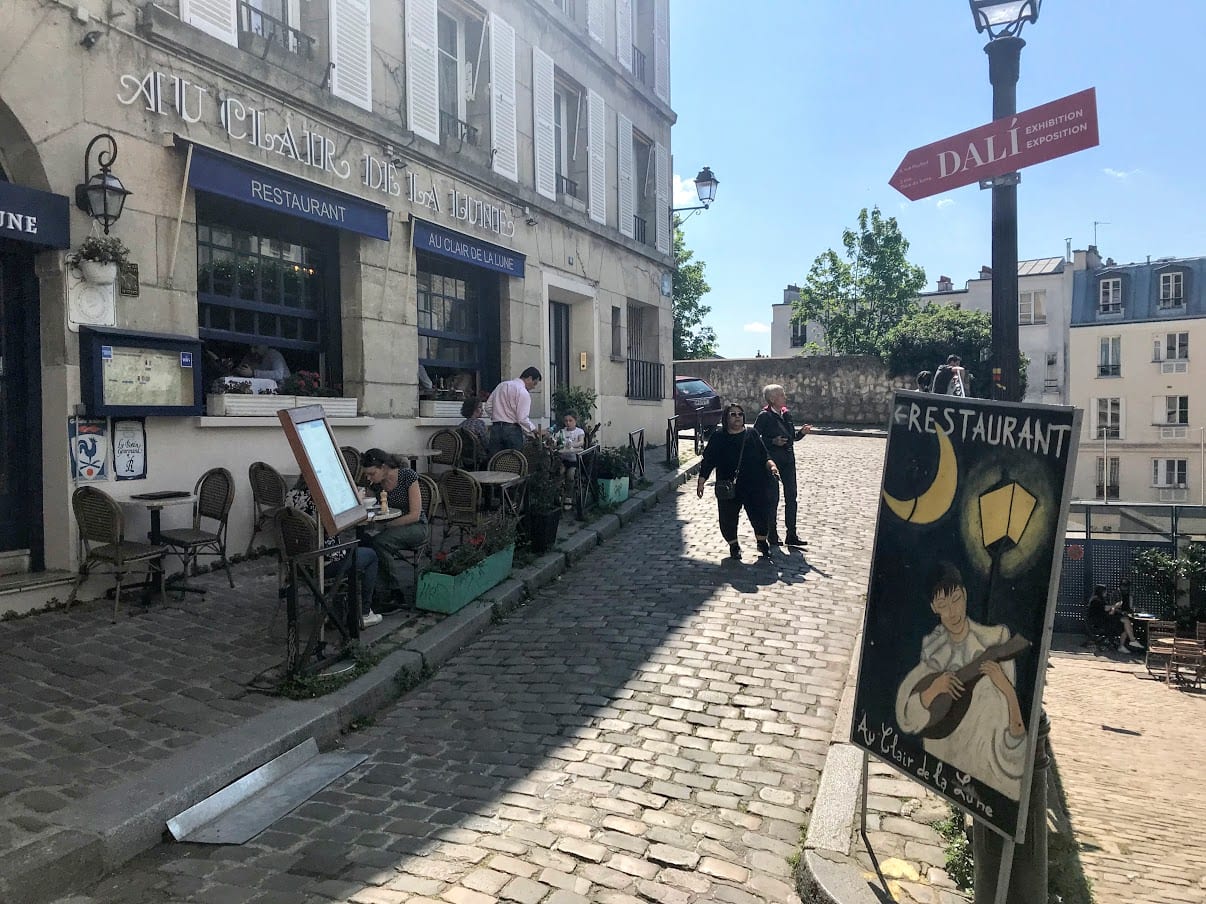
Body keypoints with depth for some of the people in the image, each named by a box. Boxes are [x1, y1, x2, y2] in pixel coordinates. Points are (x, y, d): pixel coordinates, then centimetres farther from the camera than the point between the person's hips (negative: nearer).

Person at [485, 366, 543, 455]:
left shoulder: (501, 385, 13)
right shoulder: (523, 392, -9)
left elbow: (488, 405, 16)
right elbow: (522, 419, -15)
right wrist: (535, 429, -2)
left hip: (495, 428, 7)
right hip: (512, 430, -7)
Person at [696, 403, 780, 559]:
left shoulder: (752, 435, 7)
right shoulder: (718, 437, 2)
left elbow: (764, 457, 10)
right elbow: (708, 461, 2)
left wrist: (771, 465, -9)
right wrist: (701, 481, -4)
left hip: (755, 485, 1)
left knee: (760, 515, 1)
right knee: (728, 518, 3)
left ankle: (762, 542, 27)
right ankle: (733, 545, 28)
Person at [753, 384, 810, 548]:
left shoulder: (787, 414, 9)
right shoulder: (764, 416, -11)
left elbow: (793, 436, 16)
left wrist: (802, 432, -3)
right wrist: (773, 442, -22)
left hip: (788, 460, 6)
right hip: (772, 461, -6)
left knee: (791, 497, 6)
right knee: (773, 498, 2)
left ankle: (791, 535, 13)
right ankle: (772, 535, 14)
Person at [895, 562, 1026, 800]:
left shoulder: (994, 640, -15)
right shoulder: (932, 648, -4)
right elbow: (906, 717, -4)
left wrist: (1006, 688, -35)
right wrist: (934, 689, -20)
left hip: (988, 754, -2)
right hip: (943, 754, 2)